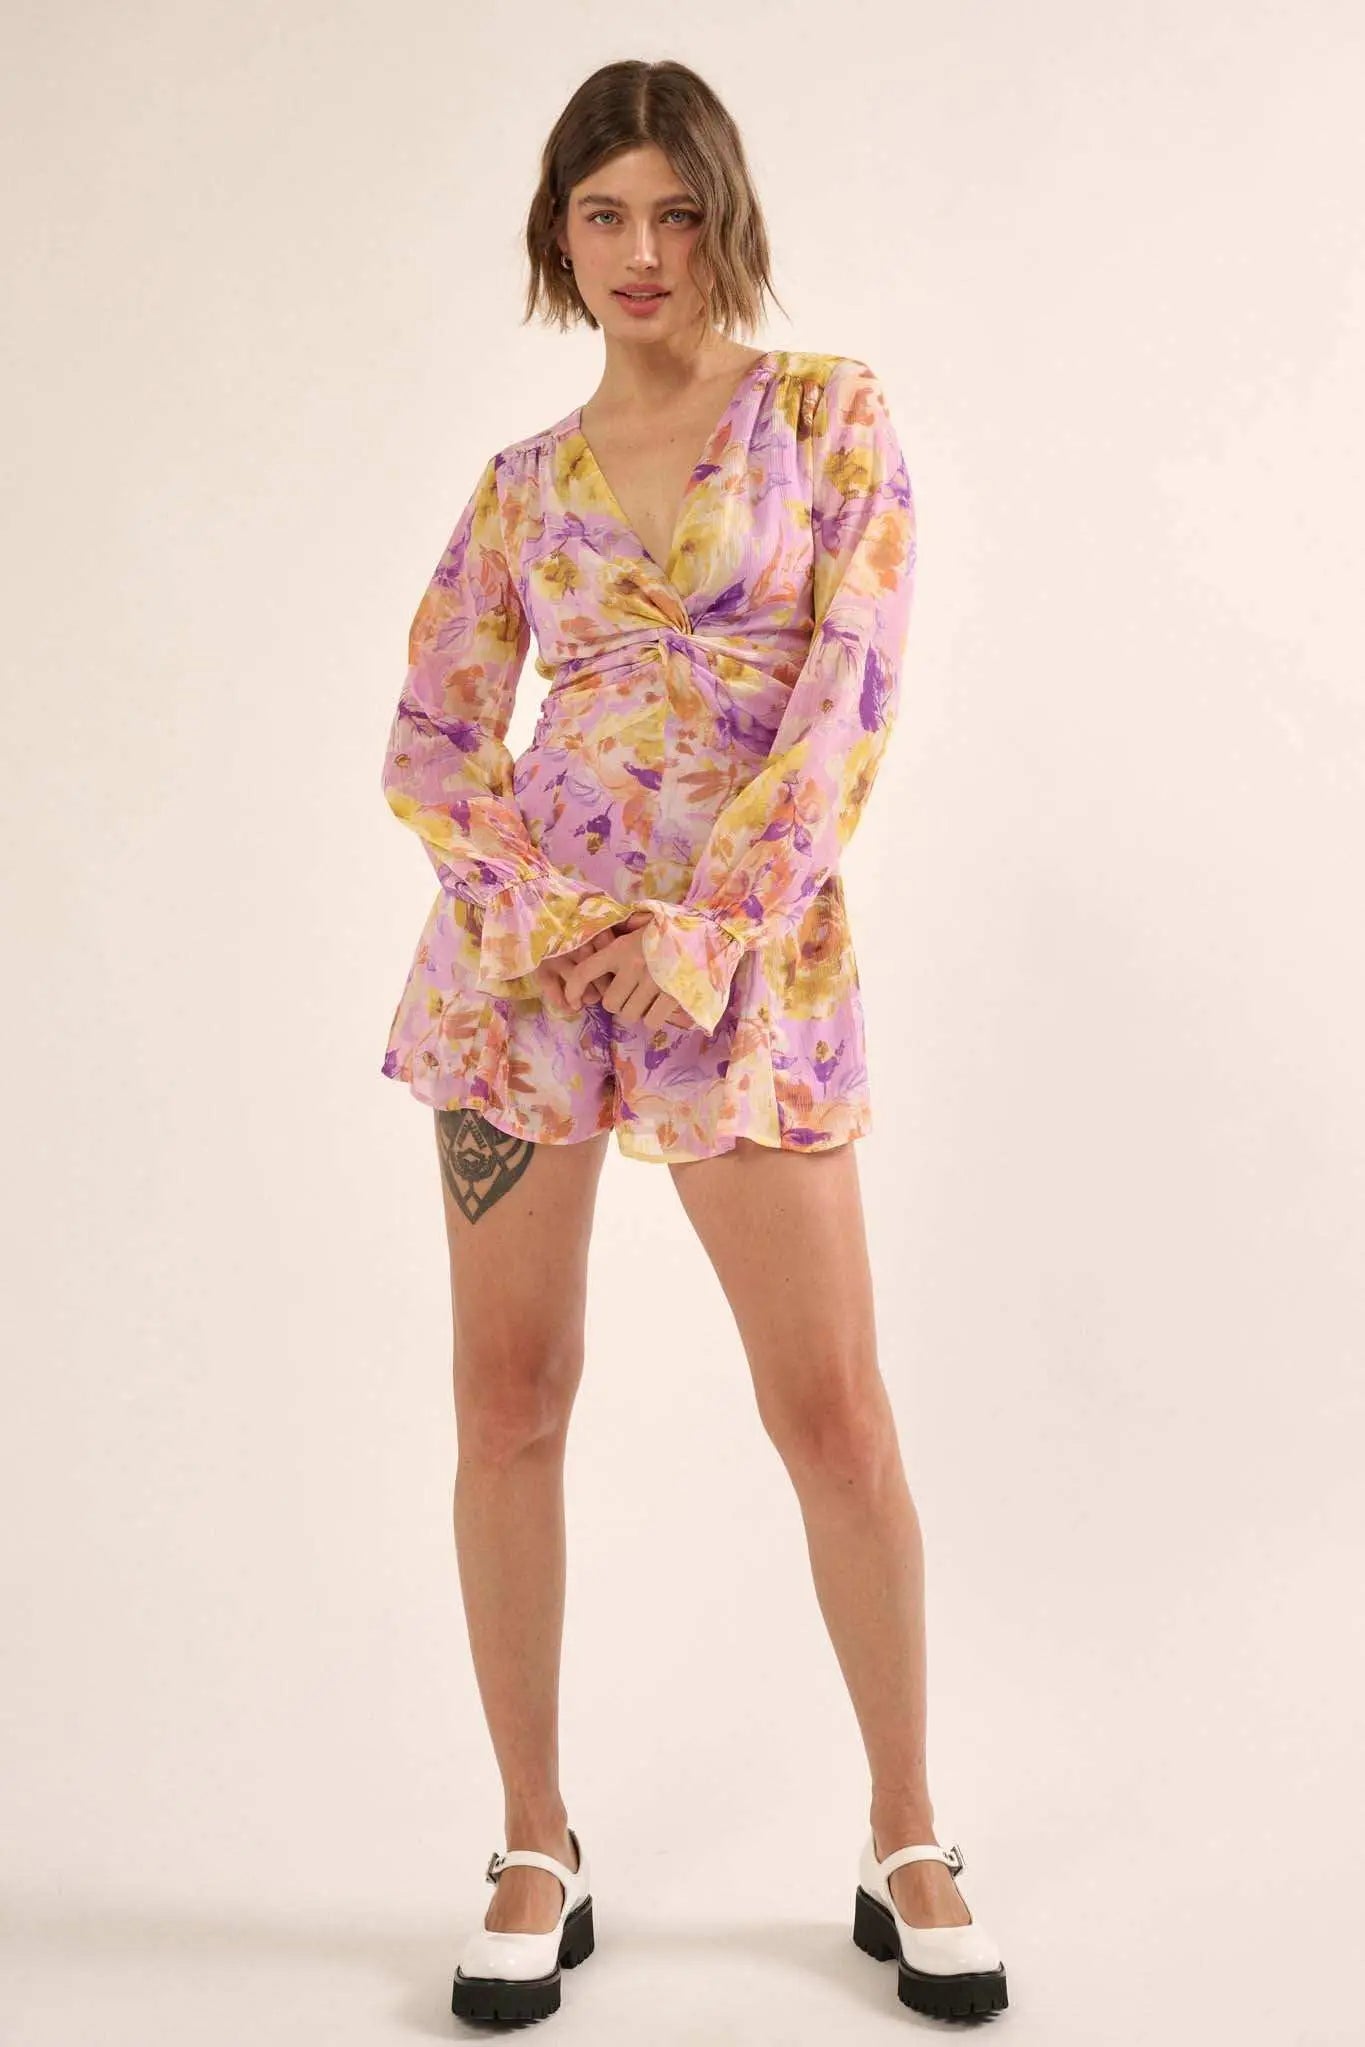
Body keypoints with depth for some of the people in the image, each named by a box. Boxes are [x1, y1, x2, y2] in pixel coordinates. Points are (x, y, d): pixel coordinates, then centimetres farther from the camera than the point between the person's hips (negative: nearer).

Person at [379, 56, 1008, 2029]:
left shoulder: (829, 409, 5)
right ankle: (538, 1850, 19)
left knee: (835, 1410, -1)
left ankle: (909, 1845, 18)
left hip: (751, 952, -2)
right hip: (526, 947, 3)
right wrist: (557, 908, -8)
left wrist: (719, 927, -13)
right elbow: (430, 747, 10)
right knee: (510, 1398, 3)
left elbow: (853, 685, -6)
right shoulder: (521, 484, 11)